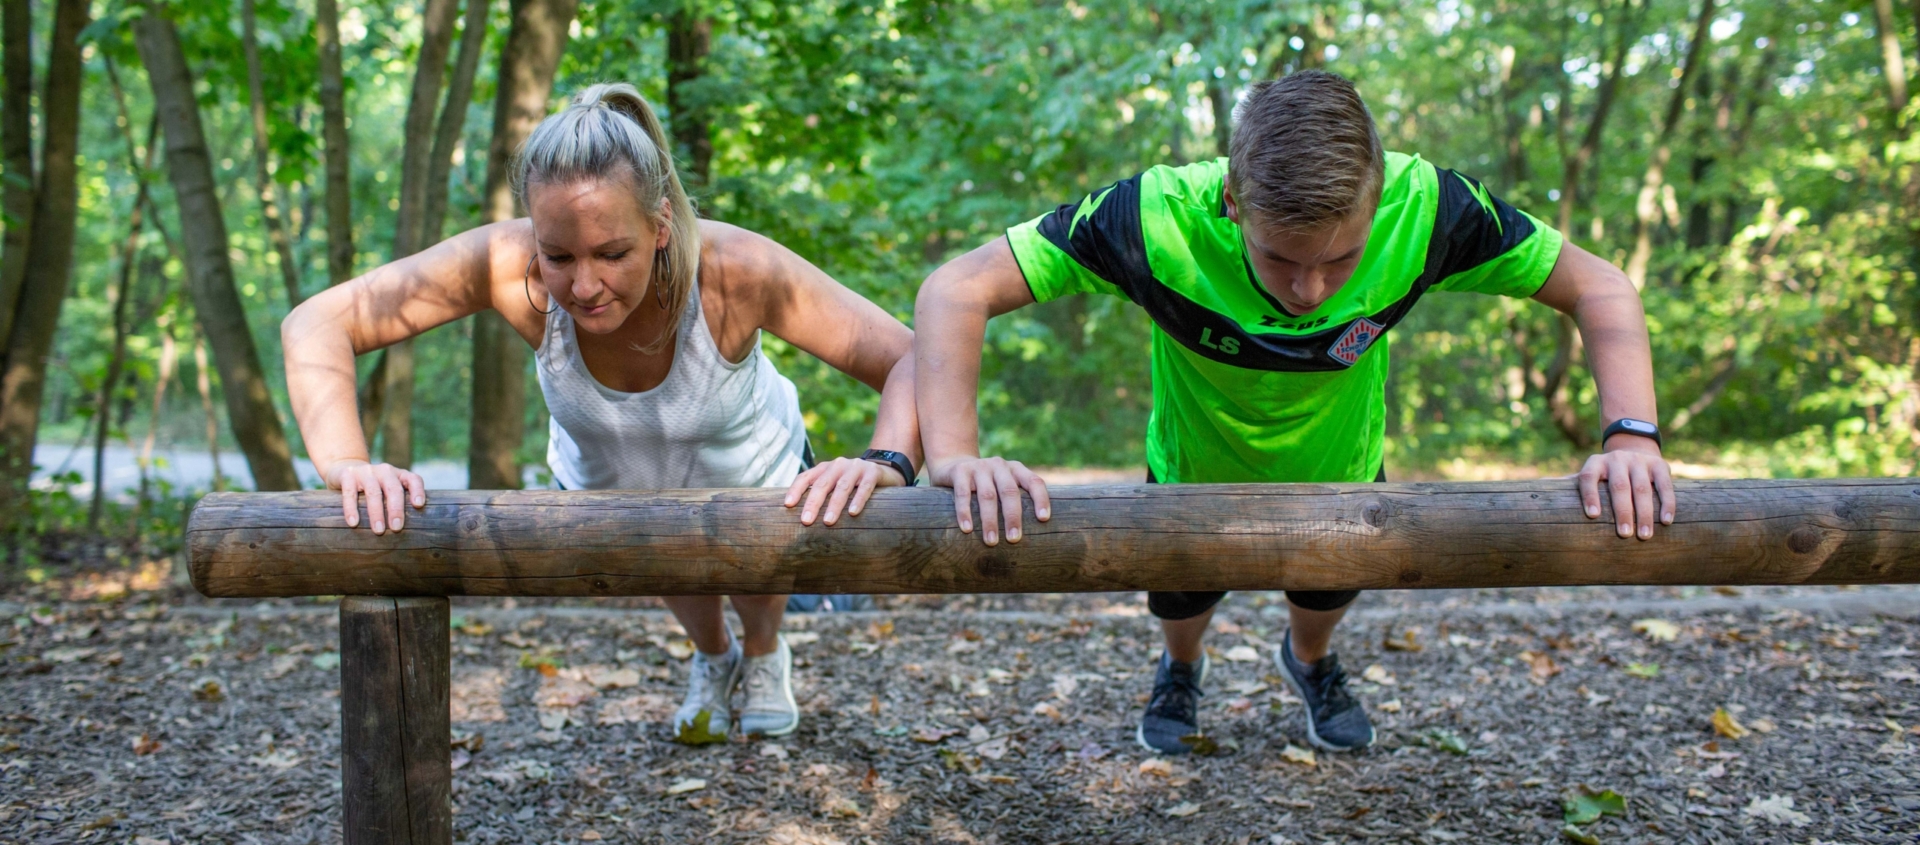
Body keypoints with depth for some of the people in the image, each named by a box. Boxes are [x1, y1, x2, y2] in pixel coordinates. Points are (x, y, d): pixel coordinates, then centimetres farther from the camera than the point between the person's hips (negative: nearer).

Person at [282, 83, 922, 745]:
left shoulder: (734, 270, -43)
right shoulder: (507, 265, -39)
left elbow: (914, 359, -43)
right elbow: (315, 327, -36)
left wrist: (886, 462, -63)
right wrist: (345, 463, -53)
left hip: (754, 482, -1)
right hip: (601, 484, 1)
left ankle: (764, 656, 58)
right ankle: (713, 659, 57)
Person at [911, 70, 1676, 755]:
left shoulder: (1425, 209, -38)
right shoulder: (1160, 217, -43)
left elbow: (1598, 286, -25)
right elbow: (959, 288, -40)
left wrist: (1631, 435, -40)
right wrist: (954, 454, -54)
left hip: (1340, 474, 1)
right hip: (1194, 475, -1)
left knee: (1325, 599, 27)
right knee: (1181, 605, 24)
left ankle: (1310, 660, 65)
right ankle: (1181, 668, 62)